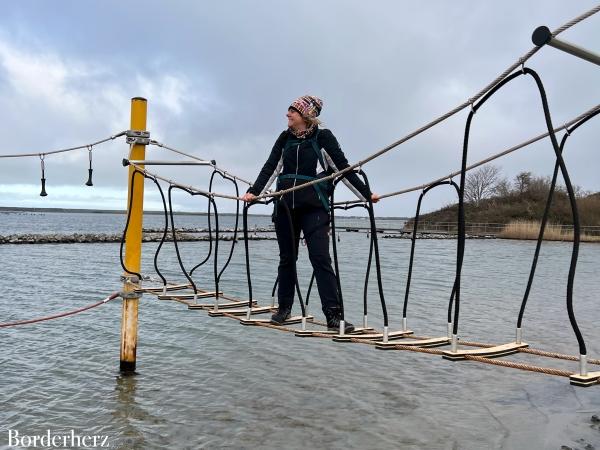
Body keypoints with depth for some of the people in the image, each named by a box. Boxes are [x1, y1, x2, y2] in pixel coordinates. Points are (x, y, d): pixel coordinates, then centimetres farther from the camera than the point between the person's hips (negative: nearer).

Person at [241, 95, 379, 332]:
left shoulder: (322, 136, -3)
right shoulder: (285, 137, 7)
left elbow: (343, 166, -2)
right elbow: (270, 166, 3)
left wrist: (366, 193, -4)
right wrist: (253, 191, -10)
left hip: (313, 204, -4)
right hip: (285, 203, 4)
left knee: (320, 257, -12)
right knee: (287, 257, 11)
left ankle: (333, 316, -12)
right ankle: (284, 307, 24)